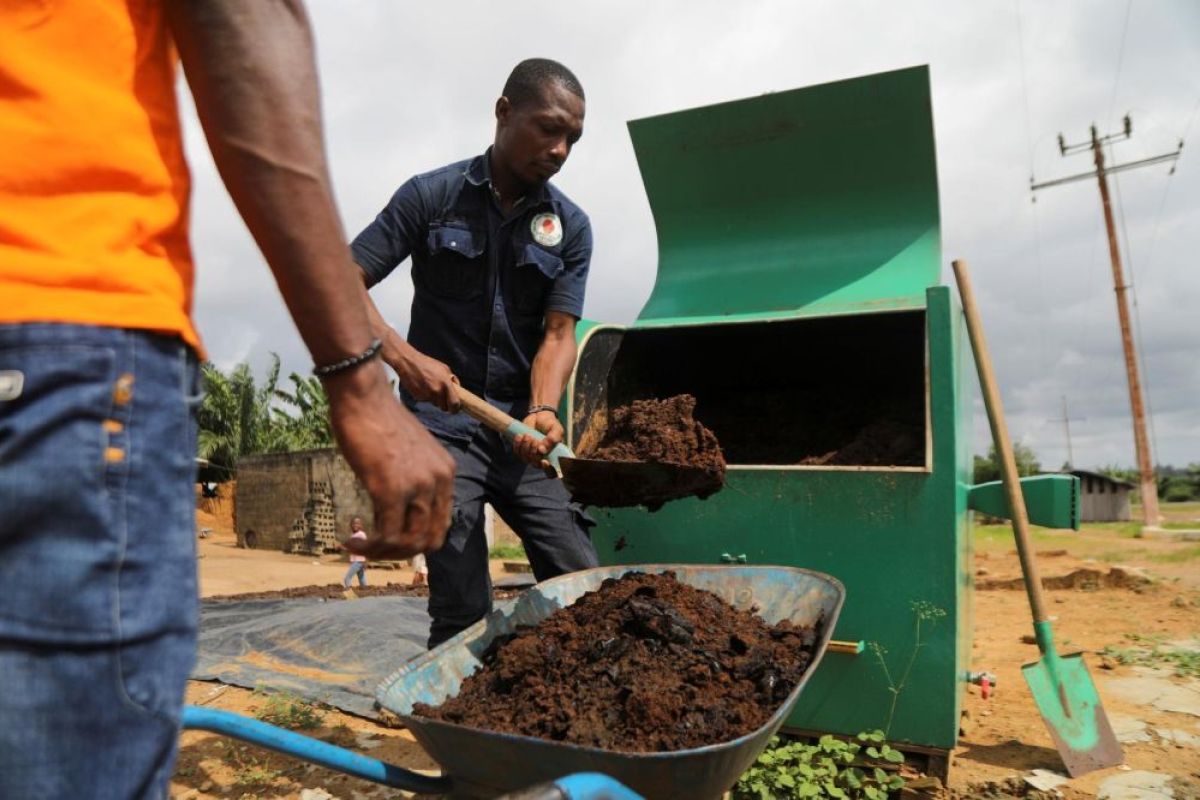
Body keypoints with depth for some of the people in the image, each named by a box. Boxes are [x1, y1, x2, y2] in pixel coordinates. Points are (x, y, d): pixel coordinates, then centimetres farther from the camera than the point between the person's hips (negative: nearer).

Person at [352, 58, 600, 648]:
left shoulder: (570, 227, 6)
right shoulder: (432, 196, -1)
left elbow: (558, 334, -2)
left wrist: (543, 410, -22)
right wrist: (402, 356, -21)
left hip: (520, 428, 3)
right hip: (441, 423, -3)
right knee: (462, 613, -4)